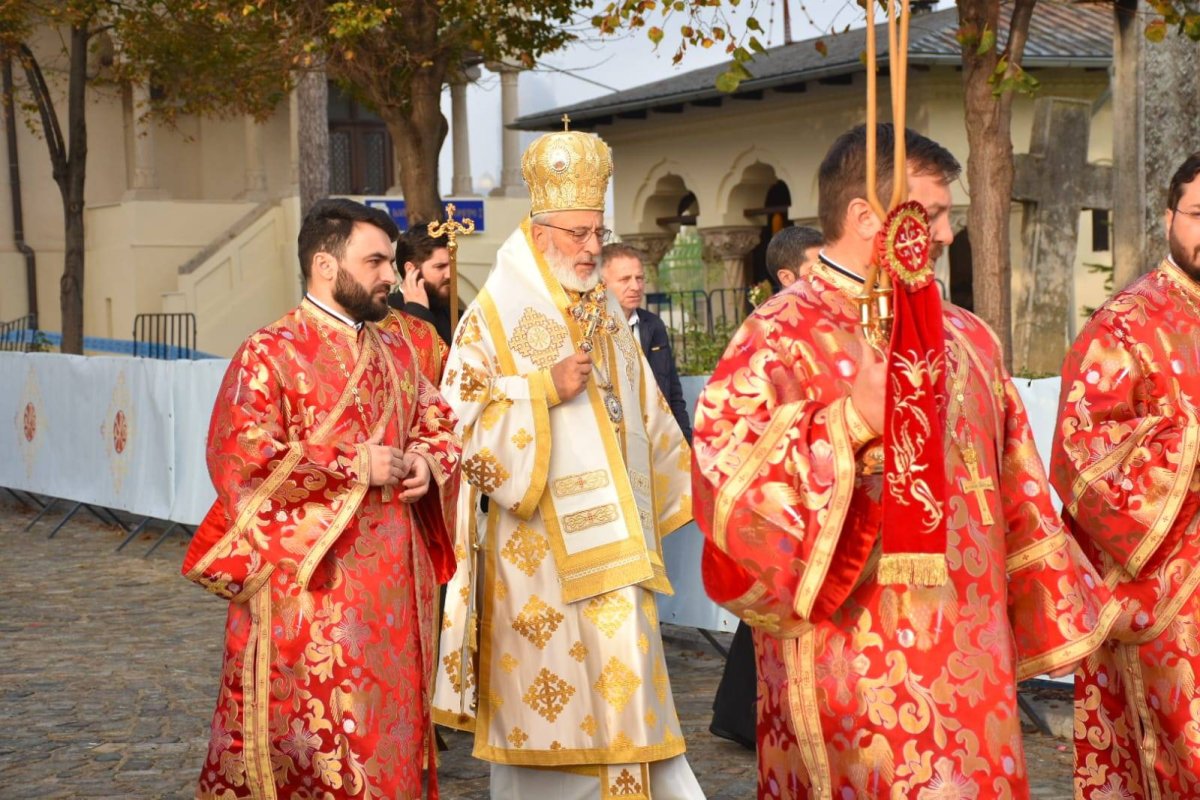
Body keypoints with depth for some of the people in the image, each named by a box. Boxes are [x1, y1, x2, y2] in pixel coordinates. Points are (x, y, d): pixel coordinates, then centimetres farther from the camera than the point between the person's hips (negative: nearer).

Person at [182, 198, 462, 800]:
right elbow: (239, 457, -19)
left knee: (393, 720, 11)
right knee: (316, 724, -5)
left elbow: (439, 426, 24)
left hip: (393, 579, 7)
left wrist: (428, 462, -1)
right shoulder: (270, 354, -9)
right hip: (308, 581, -7)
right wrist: (355, 465, -17)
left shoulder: (396, 353, 13)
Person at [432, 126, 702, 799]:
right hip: (539, 542, -5)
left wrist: (688, 484, 19)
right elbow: (463, 419, -9)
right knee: (546, 689, -2)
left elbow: (645, 415, 22)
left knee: (620, 683, 4)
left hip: (612, 537, 5)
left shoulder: (606, 313, 14)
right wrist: (546, 390, -18)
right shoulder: (496, 316, -4)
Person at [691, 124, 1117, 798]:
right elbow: (726, 490, -19)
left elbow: (1016, 499, 18)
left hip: (971, 657, 6)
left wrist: (1061, 610, 20)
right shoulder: (780, 341, -9)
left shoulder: (966, 339, 12)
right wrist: (851, 423, -25)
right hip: (856, 663, -6)